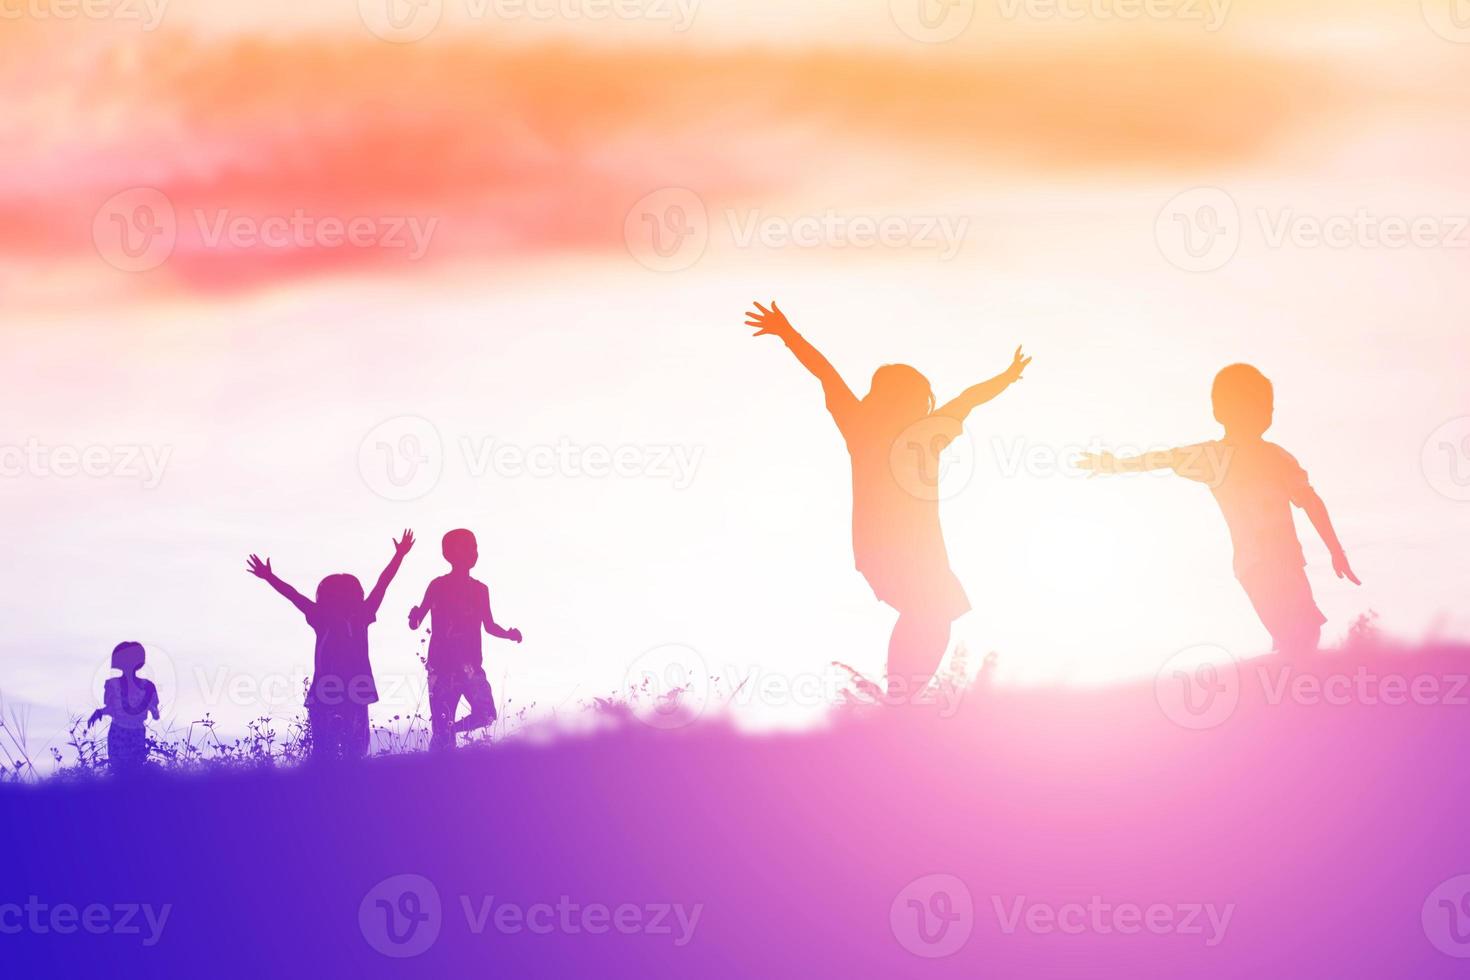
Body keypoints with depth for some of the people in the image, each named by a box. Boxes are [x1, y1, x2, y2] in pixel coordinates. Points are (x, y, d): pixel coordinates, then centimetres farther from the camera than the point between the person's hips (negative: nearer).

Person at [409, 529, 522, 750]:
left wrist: (509, 634, 0)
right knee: (442, 727, -7)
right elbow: (415, 624, -4)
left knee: (486, 714, -9)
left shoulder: (480, 589, 11)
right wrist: (414, 617, -27)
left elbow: (489, 626, 20)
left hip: (471, 666, 4)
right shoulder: (438, 586, -2)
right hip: (442, 666, -4)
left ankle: (447, 731, 13)